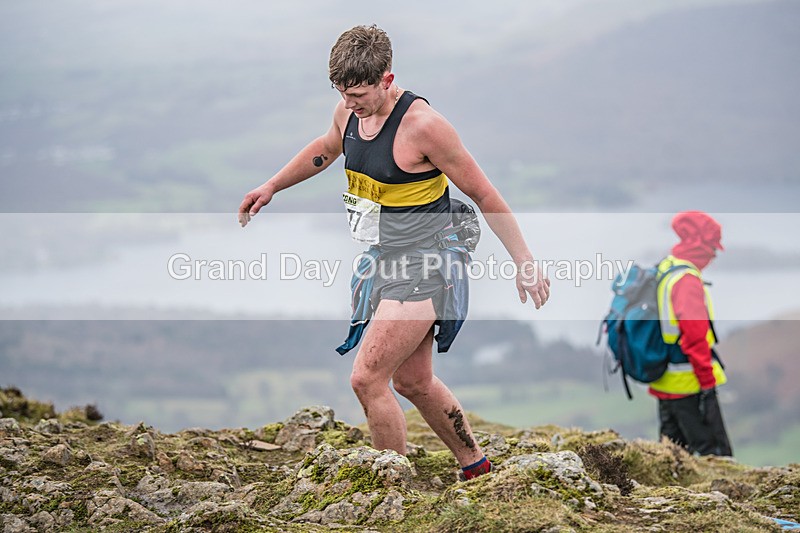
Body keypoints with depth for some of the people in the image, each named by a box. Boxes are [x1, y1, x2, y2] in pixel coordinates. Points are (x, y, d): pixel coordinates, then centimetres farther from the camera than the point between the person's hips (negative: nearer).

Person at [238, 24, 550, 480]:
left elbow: (484, 194, -15)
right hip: (383, 262, 8)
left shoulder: (422, 124, -22)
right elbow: (326, 149, 26)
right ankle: (475, 465, 36)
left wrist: (526, 263, -13)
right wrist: (270, 187, 27)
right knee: (414, 382, 17)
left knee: (367, 378, -14)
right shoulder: (350, 111, 0)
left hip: (423, 266, -8)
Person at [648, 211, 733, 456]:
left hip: (663, 384, 10)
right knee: (716, 454, -7)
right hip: (689, 387, -10)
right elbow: (695, 337, -23)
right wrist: (708, 381, -18)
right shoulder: (687, 281, -18)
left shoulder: (660, 273, 12)